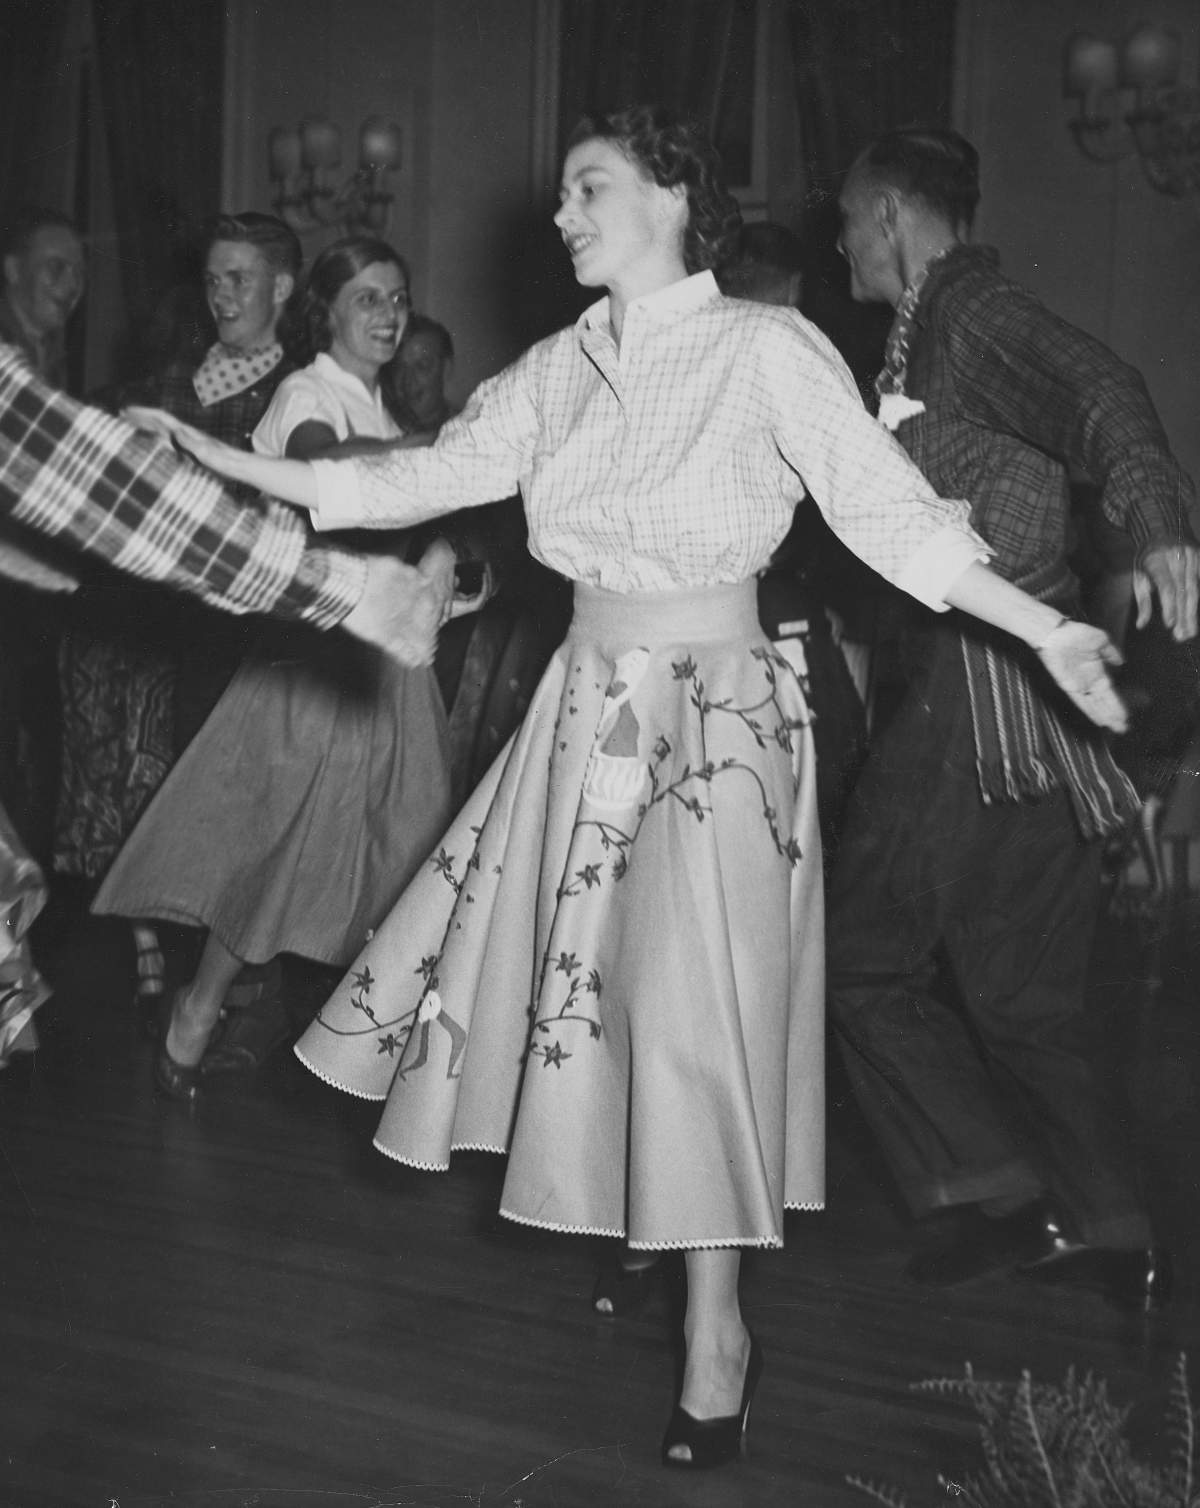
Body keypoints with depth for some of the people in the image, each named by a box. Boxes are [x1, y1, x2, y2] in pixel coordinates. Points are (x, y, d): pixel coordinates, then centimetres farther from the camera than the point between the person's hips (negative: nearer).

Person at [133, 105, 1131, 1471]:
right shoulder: (562, 368, 7)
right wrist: (225, 465, 5)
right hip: (587, 709, 6)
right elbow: (420, 479, 9)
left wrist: (1043, 630, -19)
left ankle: (717, 1330, 9)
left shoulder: (765, 349, -10)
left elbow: (891, 512, -11)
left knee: (694, 1009, -5)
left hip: (716, 718, -6)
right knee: (576, 982, 9)